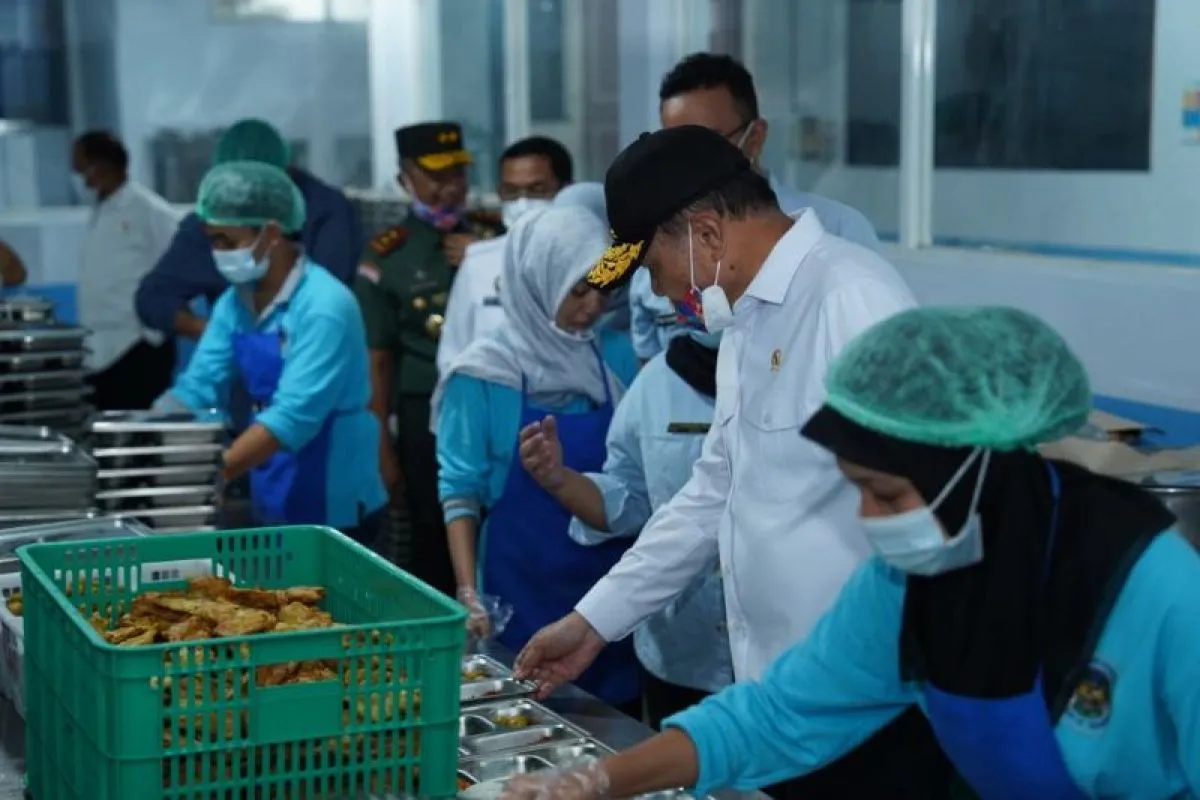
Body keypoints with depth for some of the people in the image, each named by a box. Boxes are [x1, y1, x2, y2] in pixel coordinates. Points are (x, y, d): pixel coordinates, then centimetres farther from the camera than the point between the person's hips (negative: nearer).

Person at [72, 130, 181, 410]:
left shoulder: (150, 211, -10)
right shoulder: (100, 213, 15)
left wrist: (150, 332, -12)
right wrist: (88, 340, 16)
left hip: (137, 351, -8)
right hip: (100, 353, 8)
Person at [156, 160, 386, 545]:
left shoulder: (324, 307, -20)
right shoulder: (234, 304, 4)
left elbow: (293, 416, -27)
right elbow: (195, 389, 3)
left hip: (334, 511, -7)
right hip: (272, 507, 7)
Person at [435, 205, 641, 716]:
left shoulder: (613, 361, 3)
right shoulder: (486, 374, -7)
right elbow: (461, 490, -6)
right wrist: (468, 593, -11)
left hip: (610, 585, 4)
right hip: (521, 592, -3)